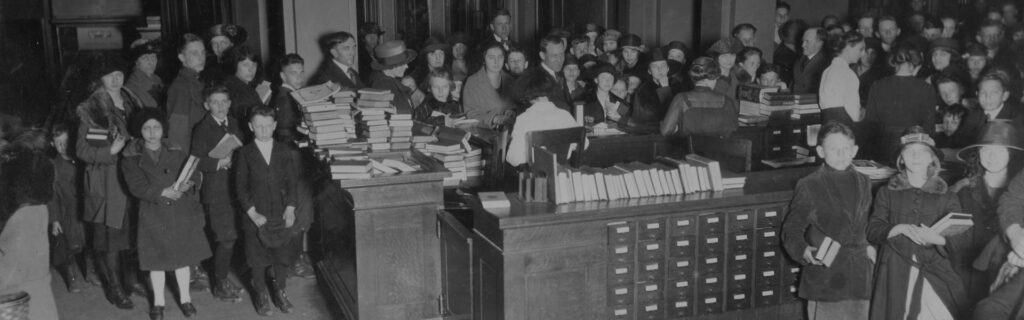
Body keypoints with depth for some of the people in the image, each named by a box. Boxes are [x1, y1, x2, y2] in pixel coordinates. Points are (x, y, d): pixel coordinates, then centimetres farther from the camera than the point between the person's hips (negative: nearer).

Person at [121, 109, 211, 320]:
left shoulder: (176, 152, 7)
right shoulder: (132, 158, -2)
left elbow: (194, 173, 3)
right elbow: (136, 186, -12)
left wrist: (187, 184, -19)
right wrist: (163, 192, -21)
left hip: (181, 212, 2)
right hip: (153, 214, -2)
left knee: (182, 257, 8)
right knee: (157, 261, 6)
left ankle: (185, 299, 23)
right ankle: (158, 302, 23)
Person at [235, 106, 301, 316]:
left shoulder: (284, 151, 3)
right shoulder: (244, 153, -3)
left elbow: (292, 181, 4)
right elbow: (240, 187, -4)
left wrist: (290, 208, -6)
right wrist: (252, 213, -11)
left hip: (281, 213, 2)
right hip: (256, 216, -2)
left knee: (283, 255, 8)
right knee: (258, 258, 5)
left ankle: (280, 293, 23)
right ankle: (261, 296, 20)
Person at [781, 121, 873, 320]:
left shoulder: (864, 184, 11)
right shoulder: (809, 186, -5)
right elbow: (791, 229, -6)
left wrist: (870, 246, 7)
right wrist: (803, 250, -24)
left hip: (859, 277, 5)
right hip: (825, 277, -5)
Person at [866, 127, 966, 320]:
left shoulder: (946, 196, 10)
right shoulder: (887, 192, 10)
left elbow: (958, 240, 2)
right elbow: (872, 231, 2)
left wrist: (937, 239, -19)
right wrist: (900, 229, -15)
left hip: (934, 274, 0)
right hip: (895, 272, 0)